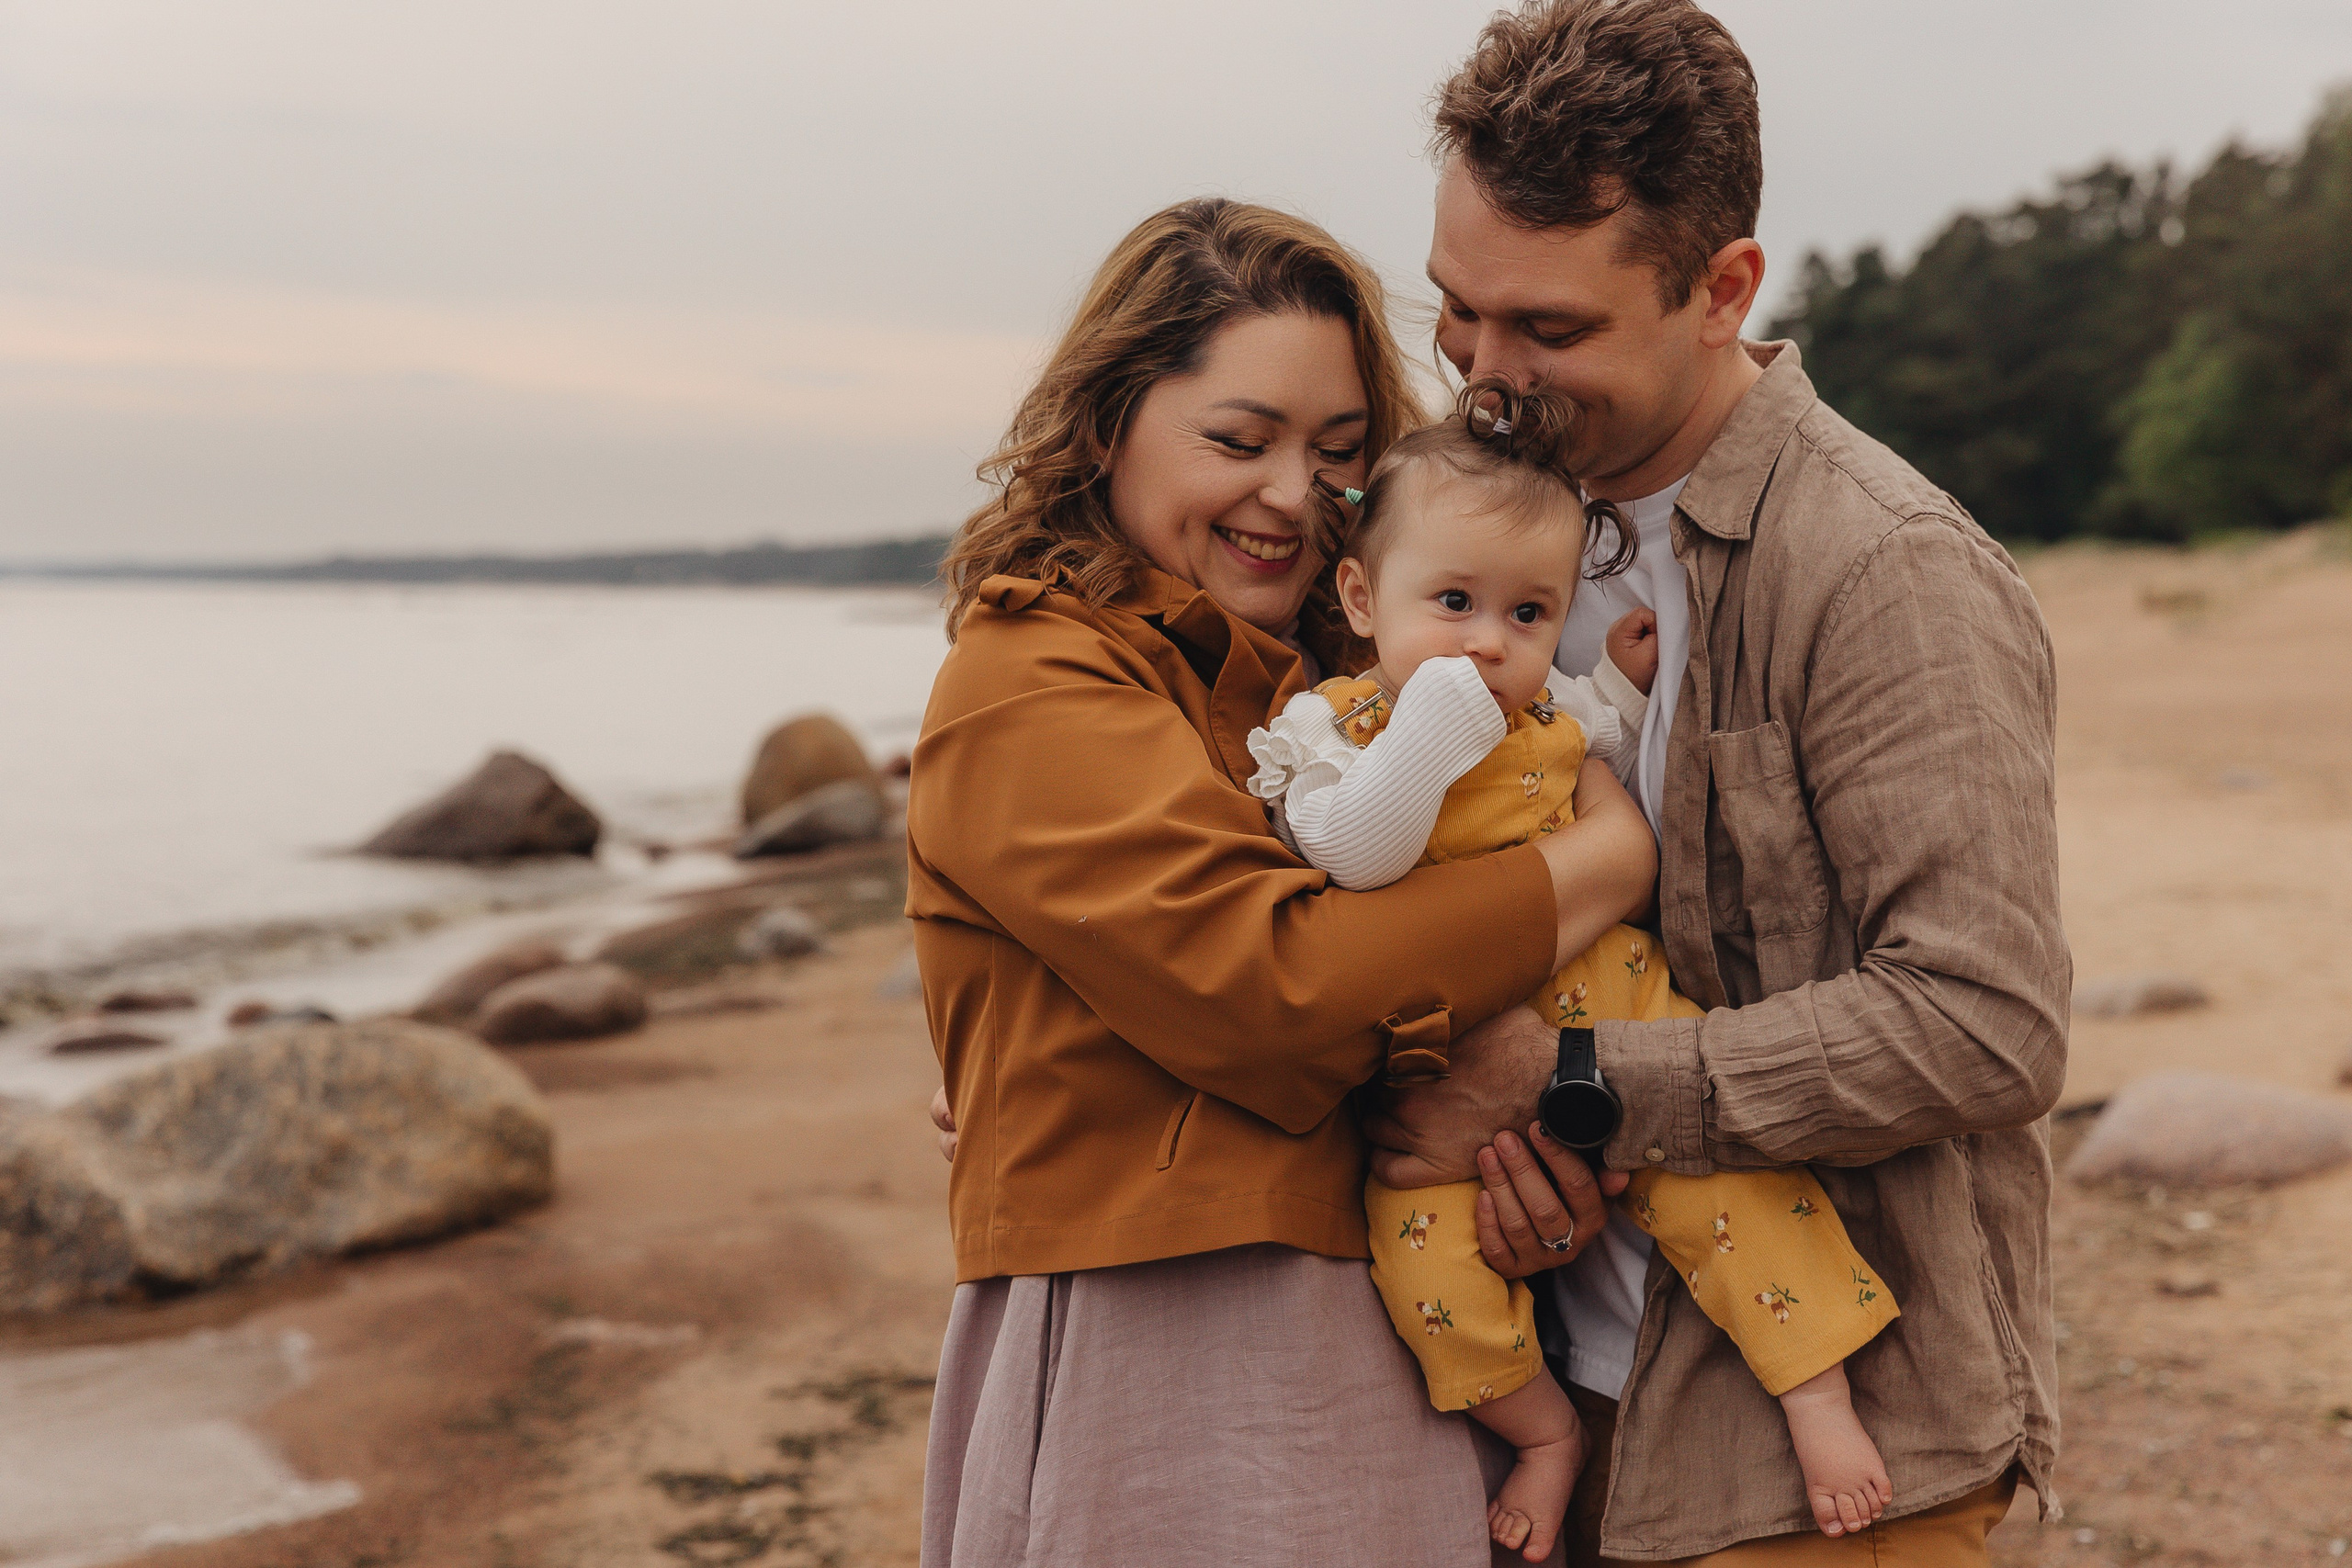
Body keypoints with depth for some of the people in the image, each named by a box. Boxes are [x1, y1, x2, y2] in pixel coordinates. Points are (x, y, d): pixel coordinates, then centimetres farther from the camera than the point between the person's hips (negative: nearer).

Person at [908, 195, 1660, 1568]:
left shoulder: (1326, 679, 14)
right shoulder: (1030, 693, -11)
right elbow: (1273, 985, -22)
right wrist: (1613, 858, -13)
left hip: (1406, 1341, 7)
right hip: (1167, 1373, -7)